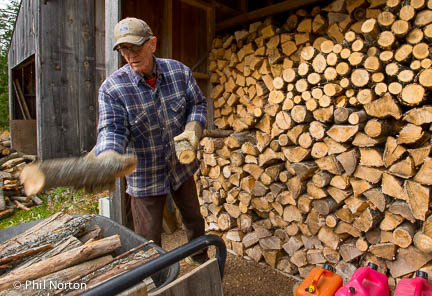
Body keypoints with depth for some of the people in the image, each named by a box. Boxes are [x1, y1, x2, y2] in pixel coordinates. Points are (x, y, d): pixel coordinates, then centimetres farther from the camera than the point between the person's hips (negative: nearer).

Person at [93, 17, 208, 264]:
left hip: (182, 165, 4)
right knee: (148, 240, 8)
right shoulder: (112, 88, -16)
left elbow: (198, 103, 1)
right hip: (145, 176, -3)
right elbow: (113, 129, -20)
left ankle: (202, 261, 52)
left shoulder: (179, 71, -6)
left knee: (194, 219, 23)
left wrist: (194, 127, -19)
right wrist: (107, 157, -42)